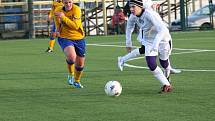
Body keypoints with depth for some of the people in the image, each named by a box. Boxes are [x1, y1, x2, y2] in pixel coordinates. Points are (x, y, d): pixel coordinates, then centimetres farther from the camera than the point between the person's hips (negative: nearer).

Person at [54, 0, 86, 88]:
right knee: (71, 57, -30)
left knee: (80, 64, 10)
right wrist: (58, 30, 2)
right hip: (65, 38, 0)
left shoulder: (76, 9, -17)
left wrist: (63, 17, -29)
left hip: (79, 38, 0)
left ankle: (77, 81, 39)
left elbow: (76, 26, -26)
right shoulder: (58, 11, -6)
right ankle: (71, 74, 1)